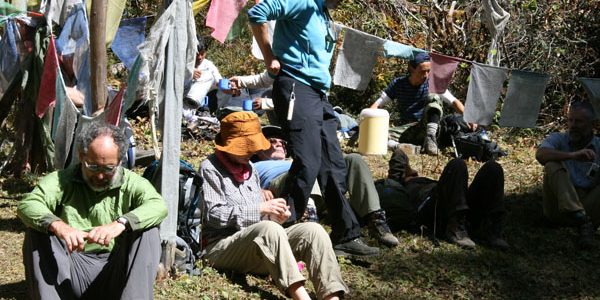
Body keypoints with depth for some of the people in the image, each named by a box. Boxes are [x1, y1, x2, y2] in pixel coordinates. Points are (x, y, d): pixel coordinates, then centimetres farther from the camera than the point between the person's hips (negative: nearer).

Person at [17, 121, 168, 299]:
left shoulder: (132, 183, 2)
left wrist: (121, 223, -39)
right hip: (72, 269, 1)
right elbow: (27, 205, -15)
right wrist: (57, 225, -37)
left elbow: (159, 206, -19)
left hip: (116, 270, 0)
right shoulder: (63, 181, 3)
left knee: (148, 231, -23)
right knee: (37, 230, -20)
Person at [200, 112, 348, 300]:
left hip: (260, 243, 7)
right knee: (269, 229, -38)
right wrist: (261, 209, -16)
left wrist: (274, 216, 0)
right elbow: (213, 215, -13)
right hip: (222, 246, -7)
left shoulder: (250, 168, 23)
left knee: (313, 230, -18)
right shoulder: (210, 168, -1)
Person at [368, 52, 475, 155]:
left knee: (433, 97, -26)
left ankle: (430, 138, -33)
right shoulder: (398, 84, 2)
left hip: (427, 128, 0)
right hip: (406, 131, 0)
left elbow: (454, 101, -2)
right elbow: (377, 104, 0)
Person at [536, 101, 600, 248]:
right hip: (560, 207, -1)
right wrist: (572, 155, -31)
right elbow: (540, 154, -18)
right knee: (552, 166, -23)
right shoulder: (557, 139, 6)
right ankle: (583, 220, -40)